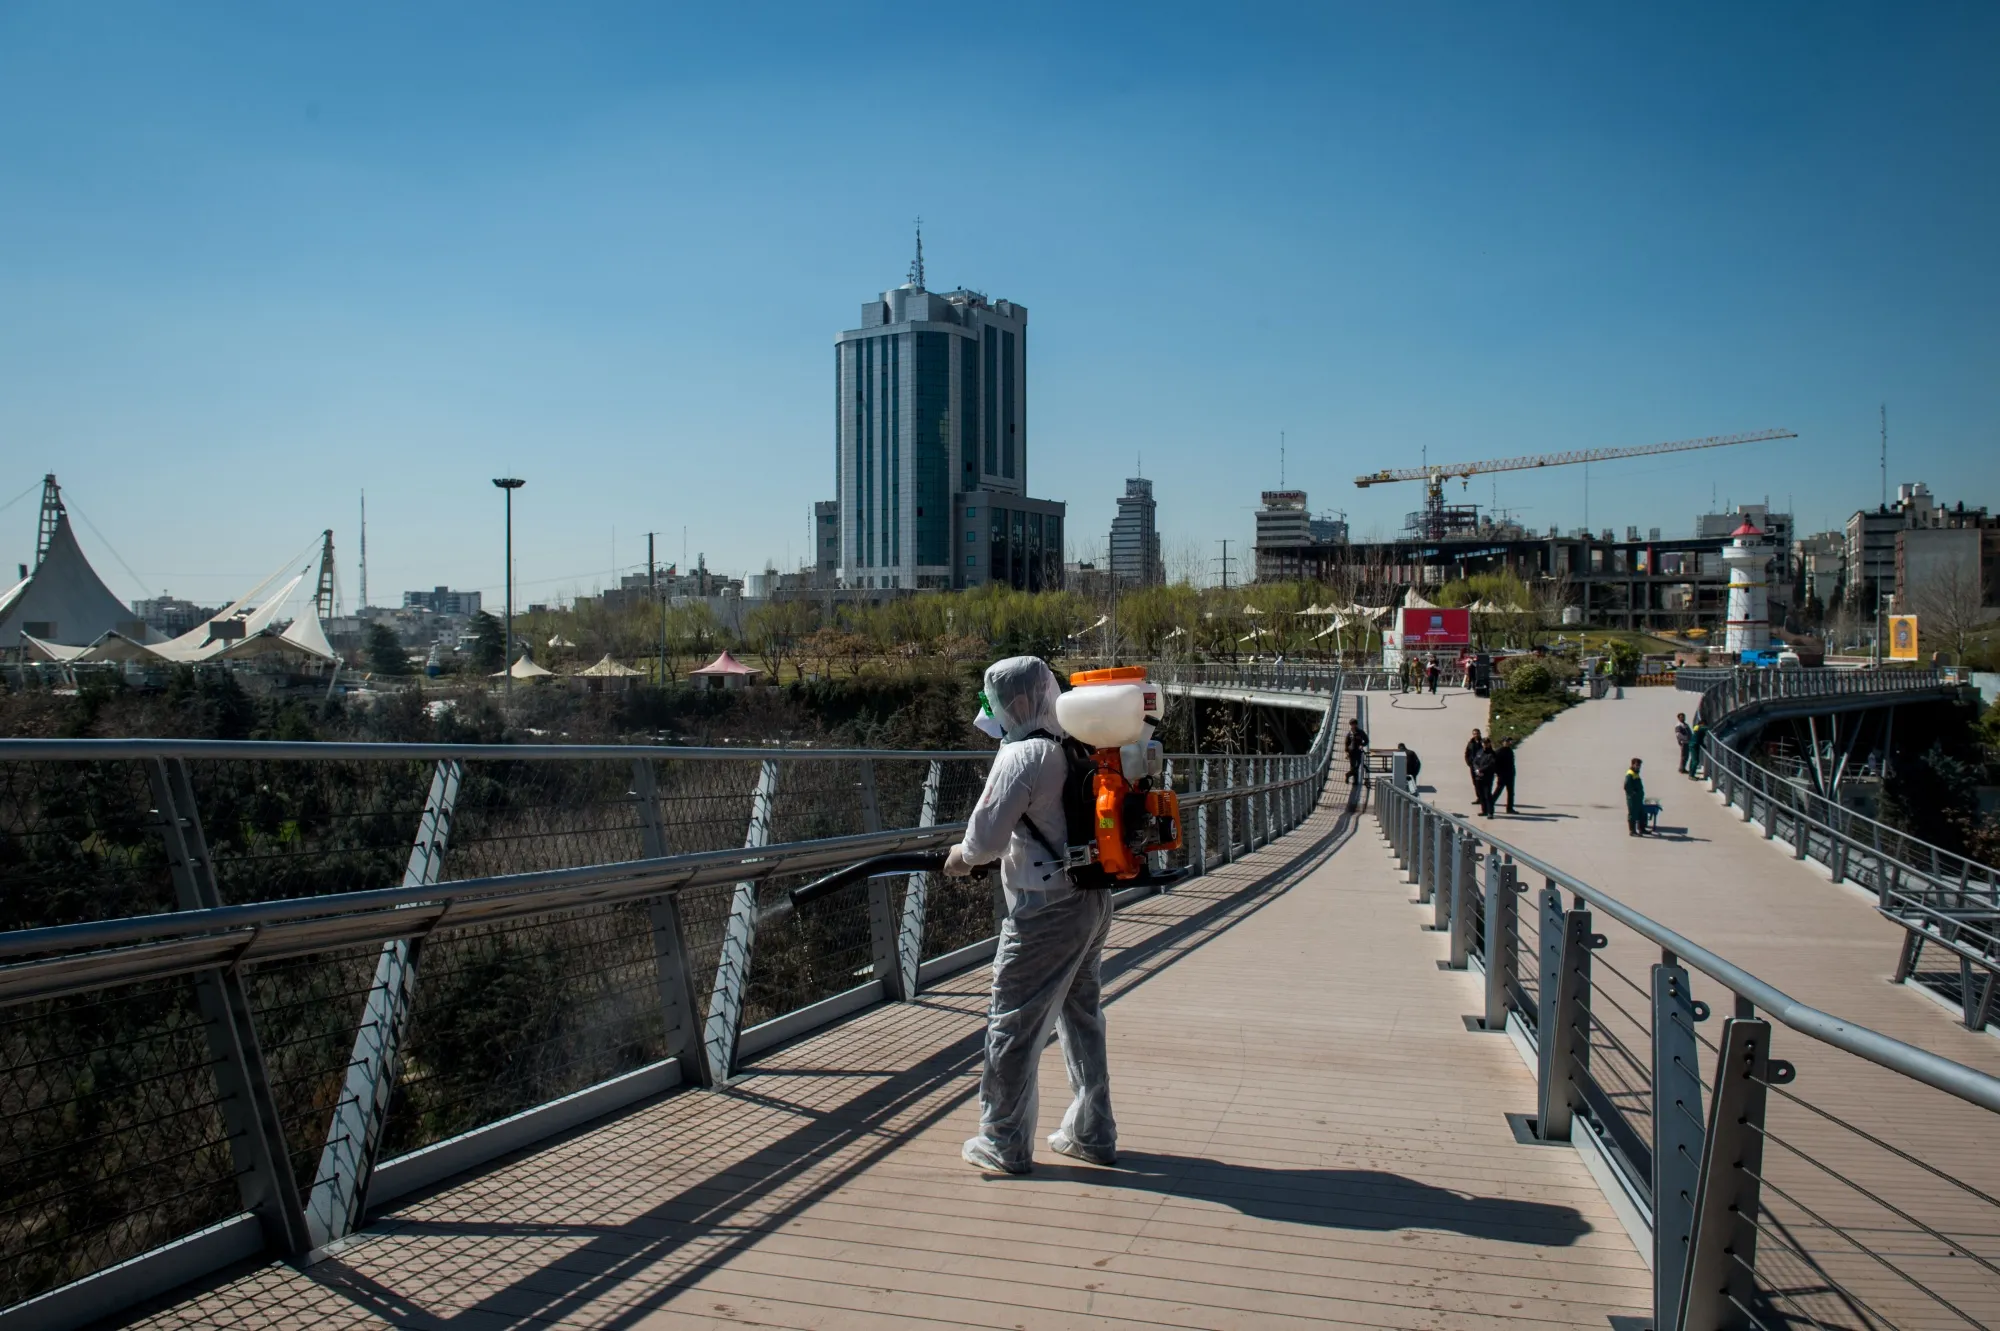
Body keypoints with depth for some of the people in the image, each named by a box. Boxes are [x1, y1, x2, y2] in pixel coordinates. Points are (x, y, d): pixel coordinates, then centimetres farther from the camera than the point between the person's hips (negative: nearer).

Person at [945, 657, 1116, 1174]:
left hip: (1047, 910, -8)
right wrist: (980, 852, 20)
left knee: (1013, 1024, 4)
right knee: (1082, 1015, 19)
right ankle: (1091, 1134, 28)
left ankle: (1004, 1144, 12)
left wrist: (964, 854, 3)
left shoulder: (1022, 757, -17)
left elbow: (986, 837, -19)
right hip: (1095, 899, 8)